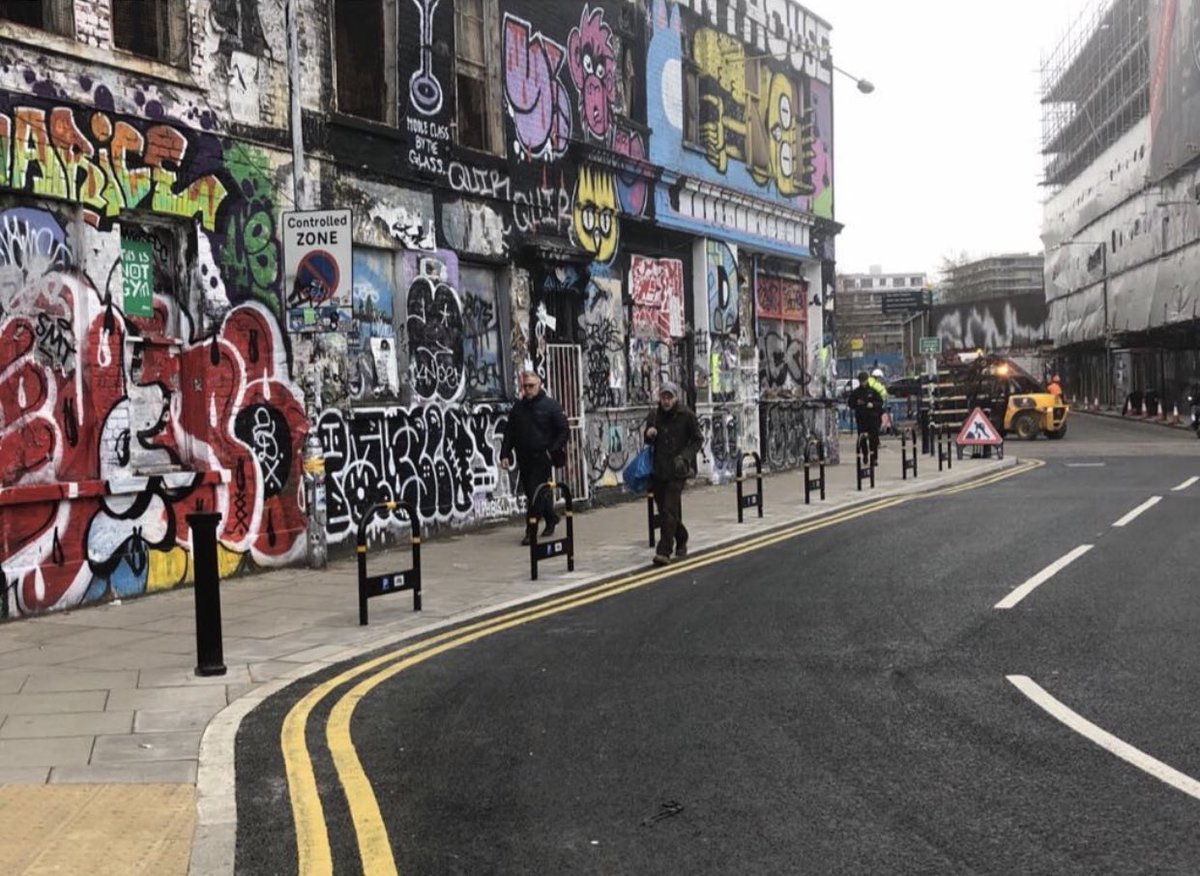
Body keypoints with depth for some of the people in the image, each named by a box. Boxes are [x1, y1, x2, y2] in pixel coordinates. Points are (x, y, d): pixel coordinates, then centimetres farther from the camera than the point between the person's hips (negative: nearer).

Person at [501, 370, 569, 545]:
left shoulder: (551, 406, -3)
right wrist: (505, 454, 3)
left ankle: (531, 531, -6)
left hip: (542, 458, -5)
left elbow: (563, 431, -3)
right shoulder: (517, 408, 10)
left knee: (536, 493, -10)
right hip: (524, 459, 5)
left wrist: (553, 451, -12)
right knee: (530, 493, 12)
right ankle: (551, 519, 33)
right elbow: (509, 433, 13)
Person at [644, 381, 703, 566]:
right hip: (658, 469, 5)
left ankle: (664, 551, -13)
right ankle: (681, 540, 34)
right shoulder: (654, 416, 6)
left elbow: (698, 440, 1)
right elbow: (649, 443, 18)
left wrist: (685, 456, -14)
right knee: (664, 510, 13)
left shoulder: (686, 415, -6)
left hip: (676, 470, -5)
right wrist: (649, 435, -6)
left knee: (670, 510, -12)